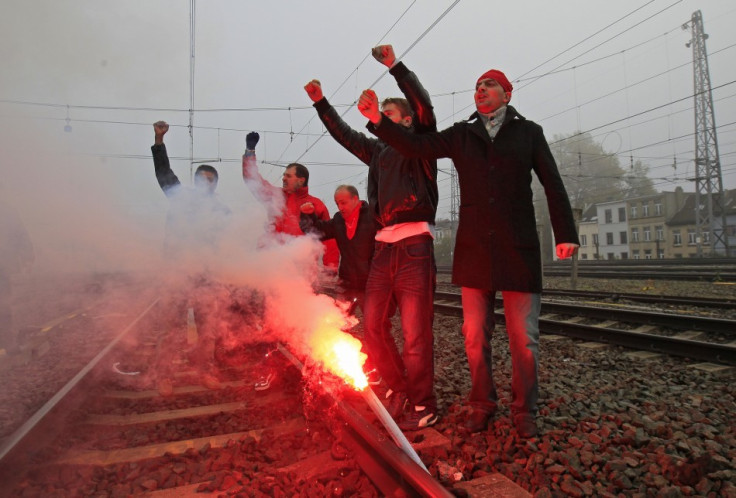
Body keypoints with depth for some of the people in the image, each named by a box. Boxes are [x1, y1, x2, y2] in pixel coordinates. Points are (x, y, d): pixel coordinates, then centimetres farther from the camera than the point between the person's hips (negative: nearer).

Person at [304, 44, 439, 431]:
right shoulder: (379, 151, 22)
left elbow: (424, 107, -11)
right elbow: (344, 135, 31)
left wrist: (395, 66, -13)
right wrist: (321, 103, 31)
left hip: (415, 245, -6)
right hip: (383, 247, 7)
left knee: (415, 332, -4)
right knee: (372, 327, 8)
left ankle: (423, 406, 11)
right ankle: (398, 388, 26)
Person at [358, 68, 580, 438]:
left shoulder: (528, 132, 9)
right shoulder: (461, 135, 12)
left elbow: (552, 184, 7)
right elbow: (417, 146, 0)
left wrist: (565, 234, -1)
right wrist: (377, 120, -14)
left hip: (519, 248, -1)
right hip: (473, 249, 2)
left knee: (523, 336, 2)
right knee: (475, 335, 7)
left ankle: (524, 410, 20)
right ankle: (482, 405, 24)